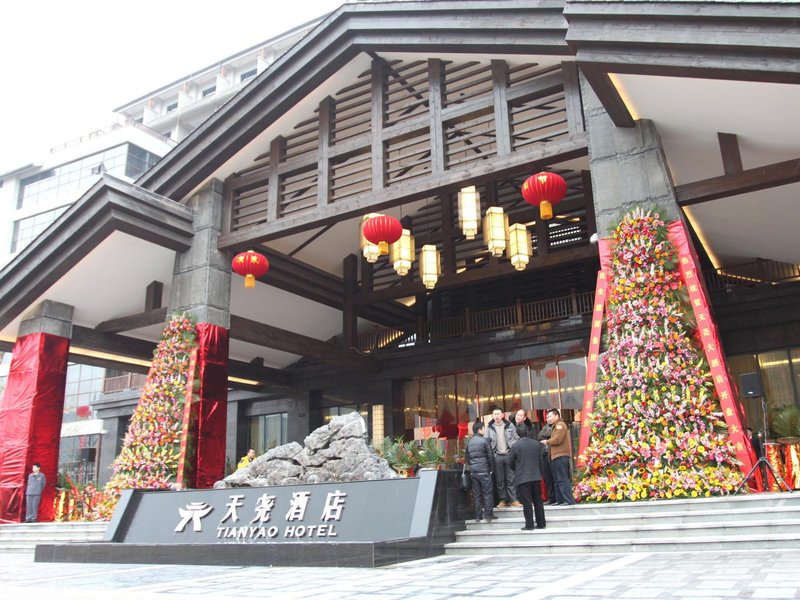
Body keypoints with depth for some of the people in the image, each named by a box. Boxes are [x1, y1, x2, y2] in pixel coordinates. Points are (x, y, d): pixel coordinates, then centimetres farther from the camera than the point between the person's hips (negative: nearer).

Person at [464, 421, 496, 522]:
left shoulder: (469, 442, 9)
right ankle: (488, 514, 2)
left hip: (473, 471, 6)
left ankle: (478, 515, 11)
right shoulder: (484, 440, -9)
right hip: (484, 471, -5)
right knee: (487, 492, 2)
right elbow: (490, 456, -7)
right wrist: (492, 469, 3)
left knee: (476, 493, 9)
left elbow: (466, 456, 13)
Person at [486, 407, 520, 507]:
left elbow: (516, 439, 7)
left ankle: (513, 500, 6)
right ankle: (503, 500, 12)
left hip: (509, 455, 0)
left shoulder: (509, 426, 4)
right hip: (497, 456, 0)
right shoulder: (489, 428, 2)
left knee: (511, 479, 2)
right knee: (500, 480, 5)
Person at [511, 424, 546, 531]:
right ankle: (541, 524, 15)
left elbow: (511, 463, 0)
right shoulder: (536, 443, 4)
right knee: (538, 500, 11)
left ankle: (529, 525, 0)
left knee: (527, 502, -1)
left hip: (522, 478, -4)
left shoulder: (515, 446, -9)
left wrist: (516, 471, 19)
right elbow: (540, 460, 11)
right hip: (536, 476, 4)